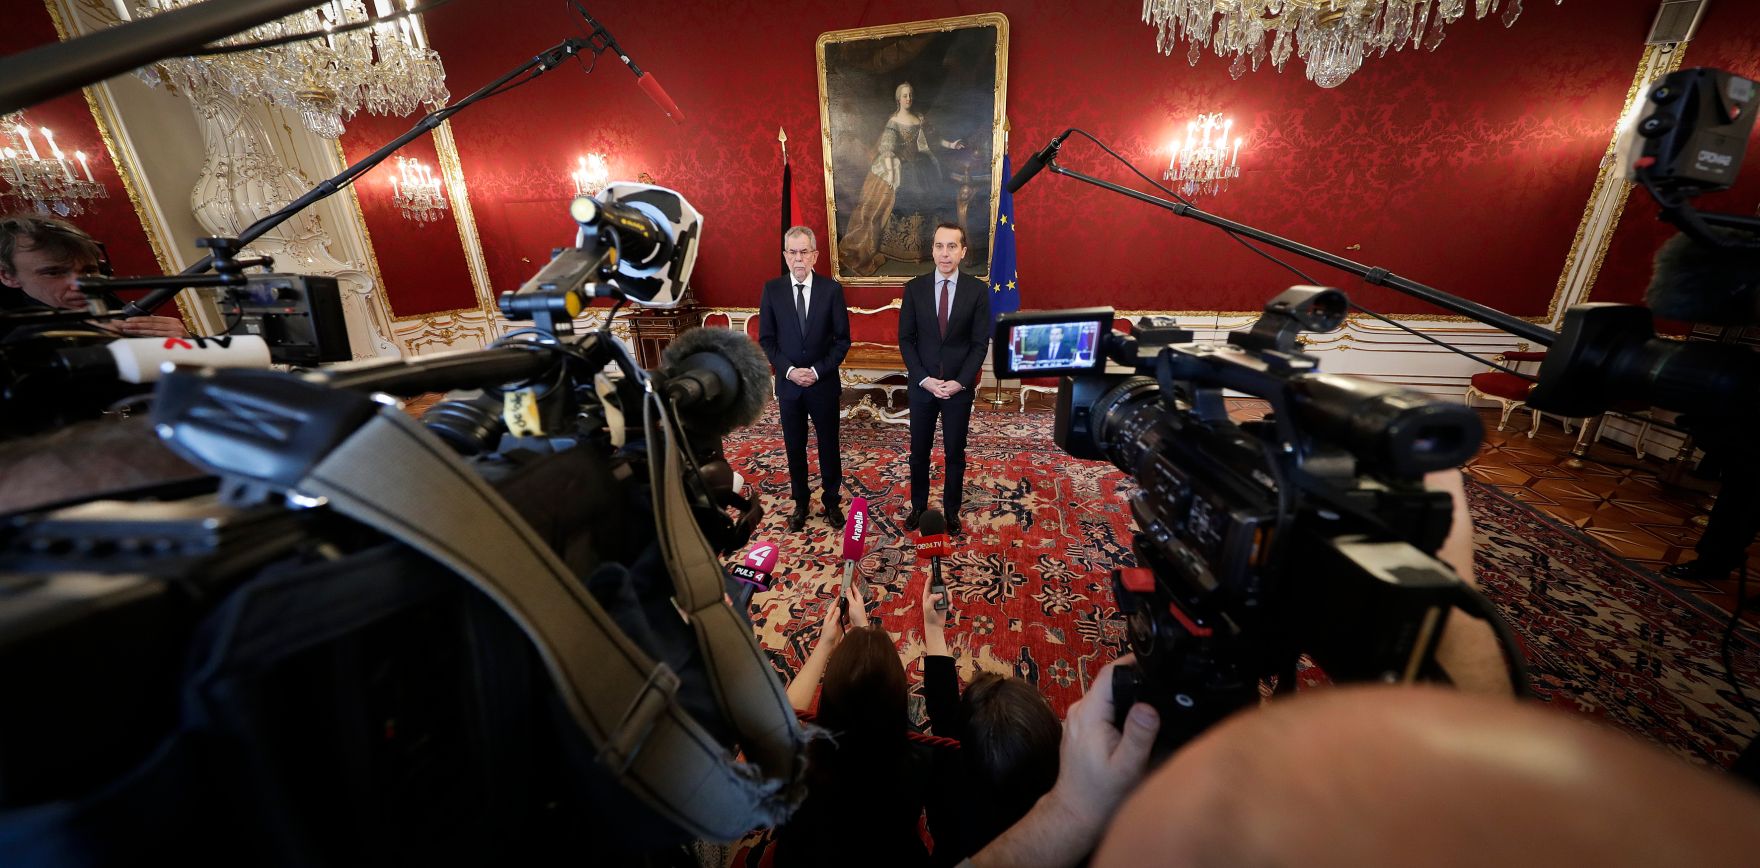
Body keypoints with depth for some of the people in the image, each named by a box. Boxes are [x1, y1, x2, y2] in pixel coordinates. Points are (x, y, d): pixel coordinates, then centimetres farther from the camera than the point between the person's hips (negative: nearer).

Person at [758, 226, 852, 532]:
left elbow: (842, 339, -4)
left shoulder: (832, 289, -5)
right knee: (794, 448, 12)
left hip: (824, 383, -1)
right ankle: (801, 503, 30)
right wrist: (789, 370, -13)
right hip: (788, 384, 1)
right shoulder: (772, 290, -1)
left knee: (829, 446, 11)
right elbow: (766, 340, 0)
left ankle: (832, 501, 29)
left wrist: (818, 371, -14)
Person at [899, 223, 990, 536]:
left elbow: (980, 342, -4)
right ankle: (918, 506, 32)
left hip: (960, 387, -1)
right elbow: (905, 339, -1)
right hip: (922, 385, 1)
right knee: (919, 451, 12)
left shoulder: (977, 290, -4)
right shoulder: (914, 288, -2)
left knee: (955, 453, 11)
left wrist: (959, 382, -13)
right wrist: (924, 379, -11)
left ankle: (951, 511, 29)